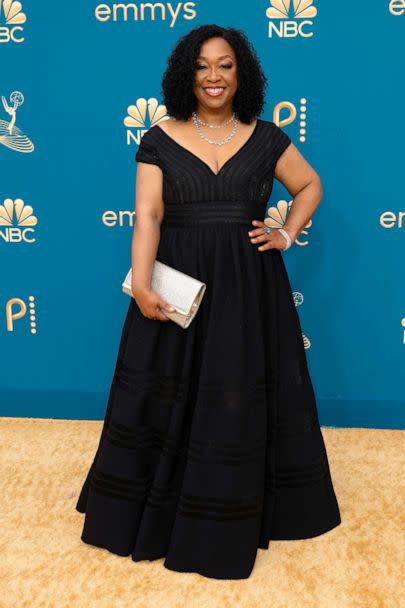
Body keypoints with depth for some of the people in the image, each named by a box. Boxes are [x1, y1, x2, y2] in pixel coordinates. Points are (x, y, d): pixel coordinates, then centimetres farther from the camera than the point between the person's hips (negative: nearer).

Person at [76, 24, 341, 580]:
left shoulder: (266, 139, 4)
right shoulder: (160, 138, -1)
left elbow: (310, 186, 18)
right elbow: (147, 215, -12)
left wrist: (287, 235, 3)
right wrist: (140, 284, -25)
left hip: (247, 288, 1)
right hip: (178, 283, 0)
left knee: (237, 403, 9)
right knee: (165, 399, 8)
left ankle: (227, 522, 30)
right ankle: (152, 514, 31)